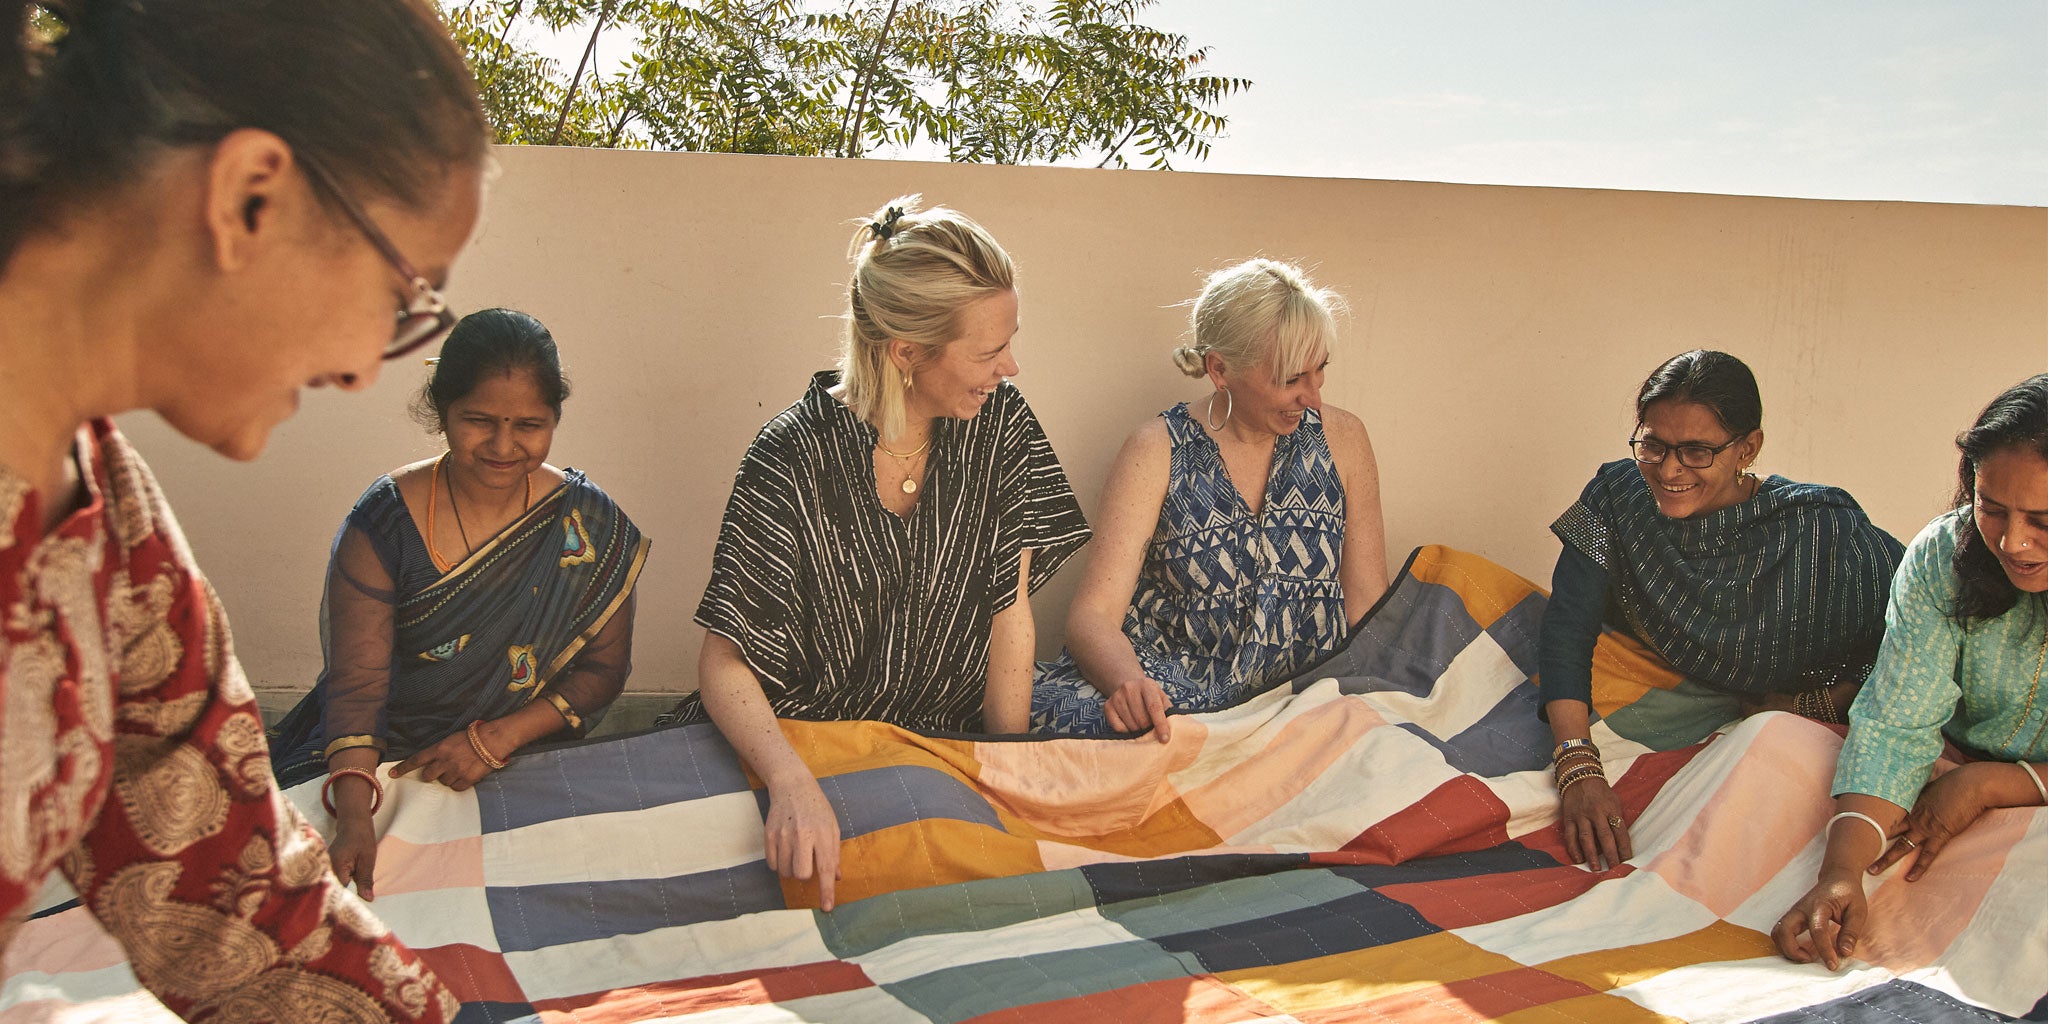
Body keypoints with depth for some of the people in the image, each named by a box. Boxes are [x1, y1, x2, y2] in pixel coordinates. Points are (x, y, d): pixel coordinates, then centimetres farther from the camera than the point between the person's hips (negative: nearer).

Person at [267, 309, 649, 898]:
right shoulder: (384, 523, -7)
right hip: (383, 757, 0)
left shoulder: (588, 524, -3)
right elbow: (356, 683, -13)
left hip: (521, 770, 0)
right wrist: (354, 817, -28)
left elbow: (604, 667, 2)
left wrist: (498, 738, -13)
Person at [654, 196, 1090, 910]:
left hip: (945, 742, 3)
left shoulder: (998, 422, -4)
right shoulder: (794, 457, -17)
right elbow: (724, 664, -18)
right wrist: (793, 784, -37)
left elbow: (1010, 610, 0)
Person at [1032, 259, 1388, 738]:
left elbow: (1368, 607, 10)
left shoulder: (1341, 439, 6)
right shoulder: (1158, 451, -2)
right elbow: (1094, 613, -10)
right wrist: (1129, 684, -33)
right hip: (1165, 693, -3)